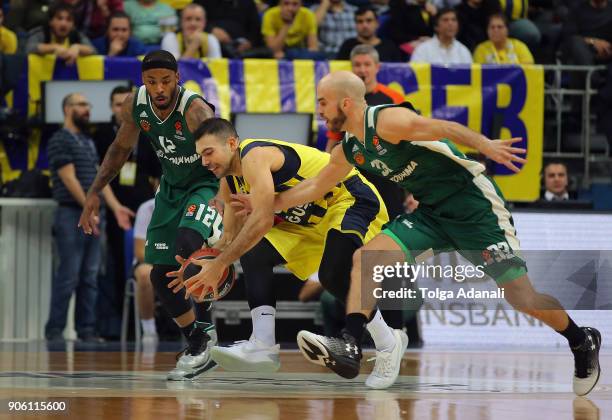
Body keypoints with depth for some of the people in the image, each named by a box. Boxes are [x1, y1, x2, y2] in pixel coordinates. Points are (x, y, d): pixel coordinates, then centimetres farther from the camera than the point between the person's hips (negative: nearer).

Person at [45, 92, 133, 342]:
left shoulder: (89, 142, 20)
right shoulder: (60, 140, -5)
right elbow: (69, 179, -11)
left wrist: (115, 206, 4)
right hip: (71, 214, -8)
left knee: (90, 276, 6)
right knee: (69, 275, -9)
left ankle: (86, 328, 10)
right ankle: (55, 329, -4)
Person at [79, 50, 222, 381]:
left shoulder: (196, 111, -31)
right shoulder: (135, 105, -12)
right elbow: (121, 148, 9)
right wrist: (94, 193, 6)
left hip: (208, 184, -7)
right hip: (171, 188, 7)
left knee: (188, 244, -35)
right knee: (161, 275, 4)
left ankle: (202, 332, -16)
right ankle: (199, 345, 21)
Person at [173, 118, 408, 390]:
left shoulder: (254, 156, -24)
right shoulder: (230, 182, 6)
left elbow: (263, 220, -33)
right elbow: (231, 235, 15)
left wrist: (219, 264, -29)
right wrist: (206, 266, -3)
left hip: (353, 201, -10)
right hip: (312, 221, 10)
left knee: (334, 276, -30)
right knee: (254, 254, -3)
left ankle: (388, 343, -9)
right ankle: (263, 345, -14)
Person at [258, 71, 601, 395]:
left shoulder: (387, 120, -18)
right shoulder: (349, 151, 8)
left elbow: (444, 128, -31)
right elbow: (315, 187, 25)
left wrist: (485, 146, -46)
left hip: (474, 206, -8)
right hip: (432, 214, 8)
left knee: (523, 298, -8)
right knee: (366, 257, -9)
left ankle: (583, 343, 16)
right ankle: (350, 349, -15)